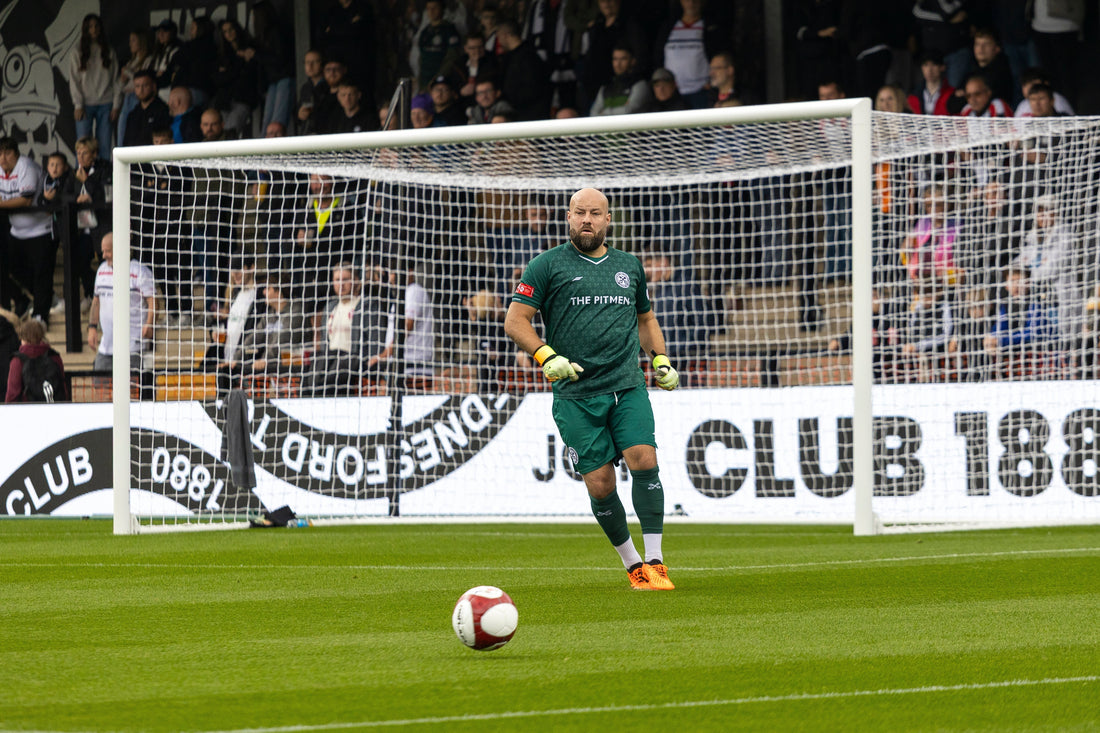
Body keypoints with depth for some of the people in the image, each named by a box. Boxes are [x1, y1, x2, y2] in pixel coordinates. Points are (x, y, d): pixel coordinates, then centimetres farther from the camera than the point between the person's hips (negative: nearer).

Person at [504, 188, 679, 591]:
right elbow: (515, 320, 0)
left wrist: (661, 359, 14)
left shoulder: (629, 266, 16)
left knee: (644, 460, -17)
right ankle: (632, 564, 13)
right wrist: (547, 357, -14)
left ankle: (654, 563, -13)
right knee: (600, 484, -5)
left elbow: (645, 319, 31)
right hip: (576, 394, -2)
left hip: (628, 387, 2)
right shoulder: (548, 265, 4)